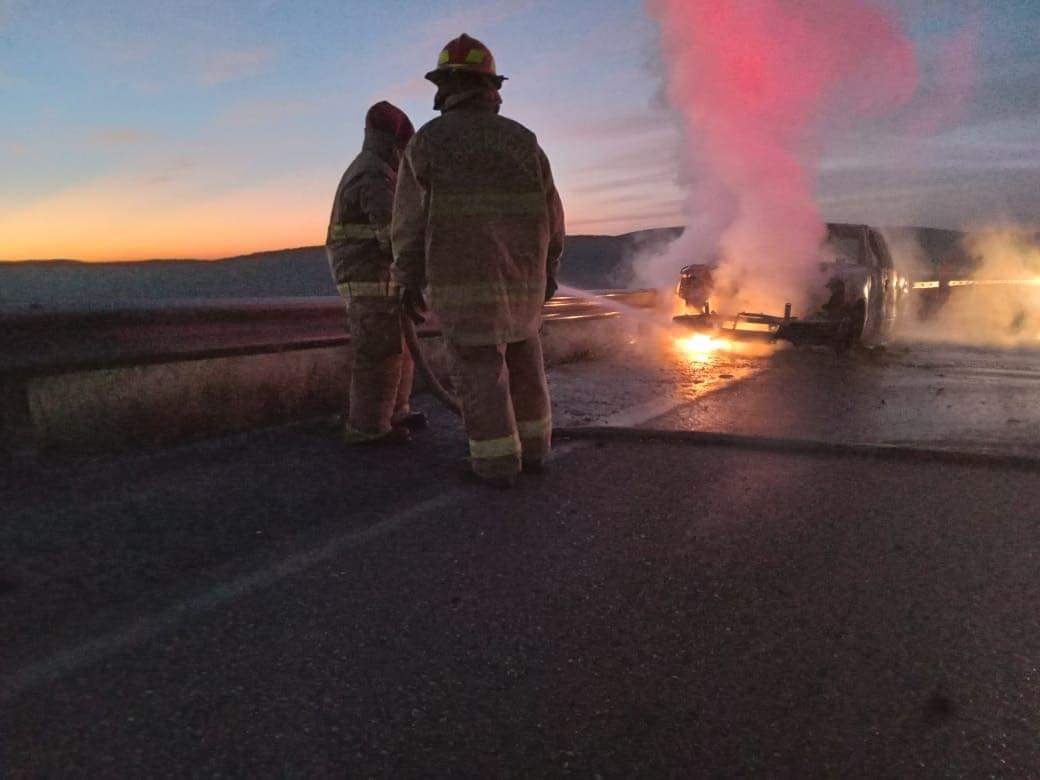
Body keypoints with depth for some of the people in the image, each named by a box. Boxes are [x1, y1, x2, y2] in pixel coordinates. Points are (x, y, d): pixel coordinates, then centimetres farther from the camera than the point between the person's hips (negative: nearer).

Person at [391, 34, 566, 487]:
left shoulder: (426, 143, -5)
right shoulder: (523, 140, 4)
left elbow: (410, 221, -6)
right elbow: (549, 214, 6)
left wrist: (408, 280, 2)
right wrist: (548, 269, 17)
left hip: (461, 281, -3)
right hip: (519, 276, 3)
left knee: (481, 370, 5)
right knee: (522, 359, 18)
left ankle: (498, 461, 8)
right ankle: (531, 445, 22)